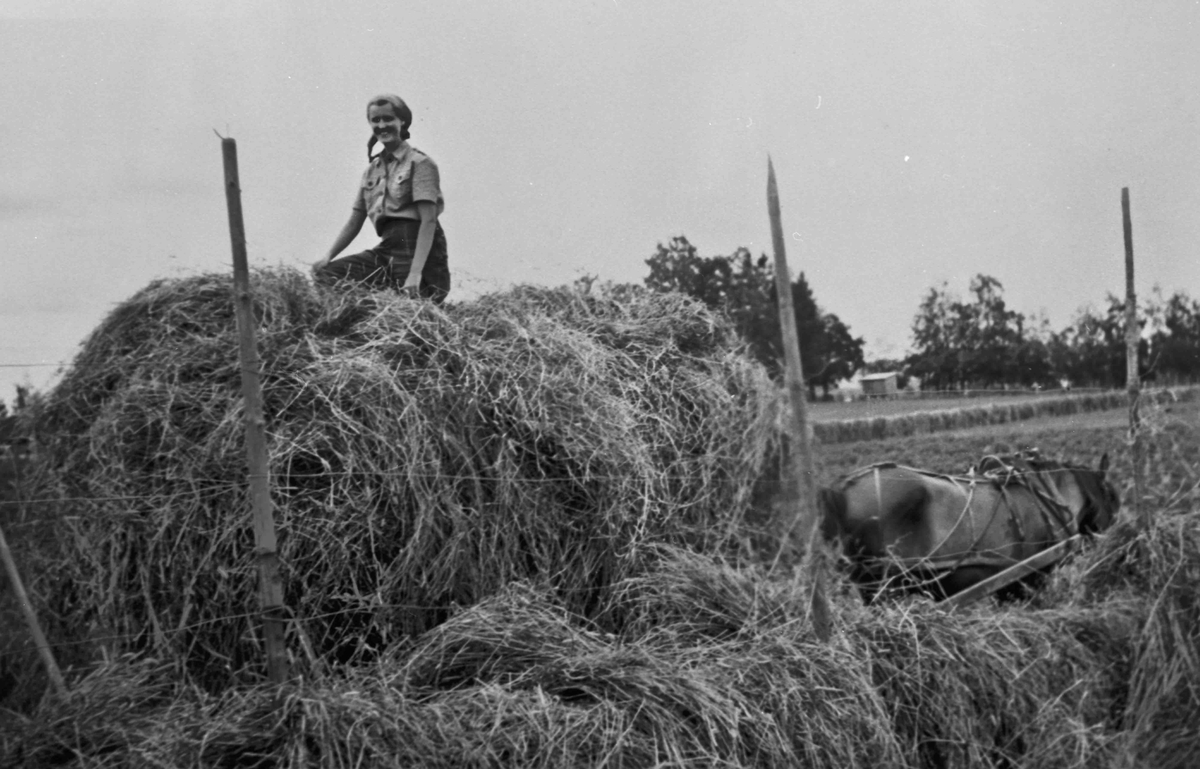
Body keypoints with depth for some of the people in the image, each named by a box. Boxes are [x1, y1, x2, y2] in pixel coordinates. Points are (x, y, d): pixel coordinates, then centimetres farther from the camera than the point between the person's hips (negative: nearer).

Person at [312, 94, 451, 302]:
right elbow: (354, 223, 19)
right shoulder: (371, 172, 17)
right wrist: (328, 256, 1)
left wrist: (415, 273, -24)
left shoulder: (419, 163, -3)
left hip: (417, 250, -6)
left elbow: (429, 221, -13)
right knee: (324, 273, -11)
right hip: (386, 249, 6)